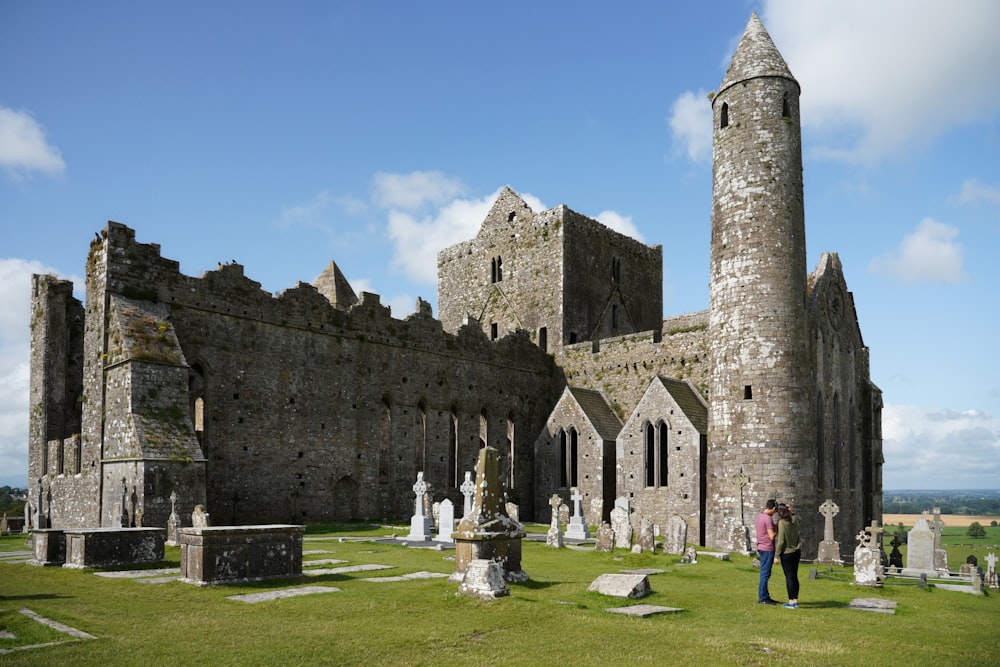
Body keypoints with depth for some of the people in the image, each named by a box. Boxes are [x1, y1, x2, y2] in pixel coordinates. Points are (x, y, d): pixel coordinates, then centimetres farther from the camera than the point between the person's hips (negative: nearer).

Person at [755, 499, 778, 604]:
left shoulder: (758, 517, 12)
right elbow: (772, 536, -19)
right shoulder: (768, 519, -17)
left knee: (764, 573, 14)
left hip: (760, 548, 9)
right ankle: (763, 597, -1)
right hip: (768, 549, -9)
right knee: (765, 573, -4)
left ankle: (764, 596, 19)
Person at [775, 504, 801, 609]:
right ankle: (795, 600, 16)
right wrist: (789, 511, 10)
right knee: (794, 576, 11)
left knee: (789, 577, -2)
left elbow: (781, 541, -18)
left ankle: (791, 602, 0)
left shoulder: (782, 523, -16)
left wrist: (776, 555, -12)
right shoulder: (794, 519, 1)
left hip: (787, 553, -7)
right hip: (797, 551, 7)